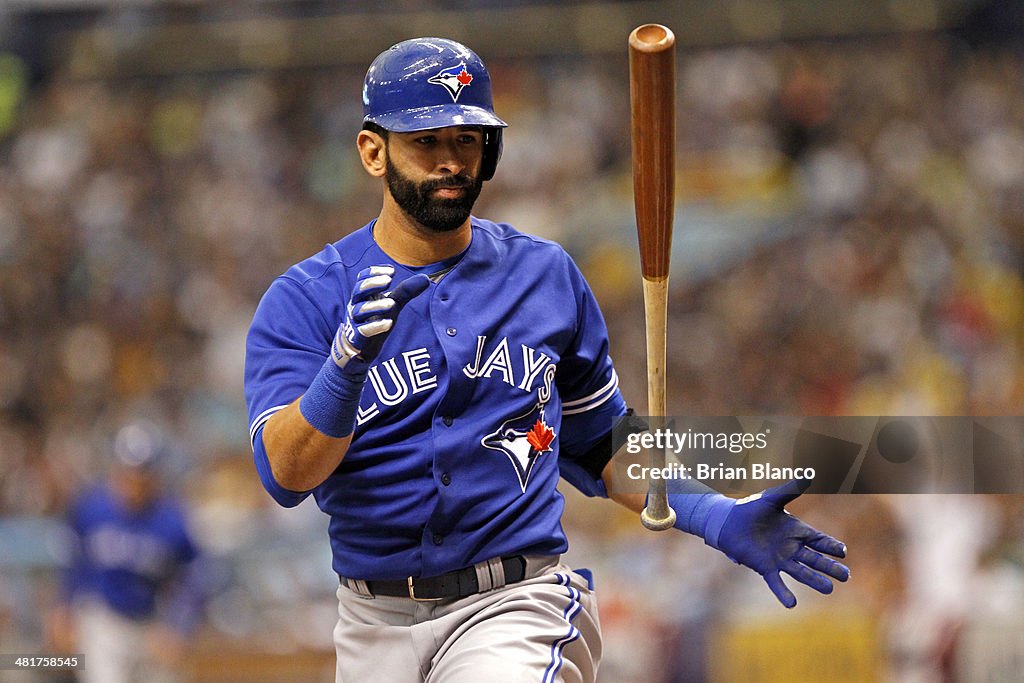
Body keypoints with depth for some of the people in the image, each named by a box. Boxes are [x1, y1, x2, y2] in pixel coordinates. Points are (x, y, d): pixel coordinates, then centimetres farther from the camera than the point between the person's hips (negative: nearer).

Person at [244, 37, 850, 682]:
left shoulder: (546, 276, 9)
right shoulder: (304, 299, -1)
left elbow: (594, 443, 19)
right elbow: (286, 475, -15)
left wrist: (717, 517, 4)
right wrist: (345, 365, -33)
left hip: (517, 606, -1)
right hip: (375, 627, 1)